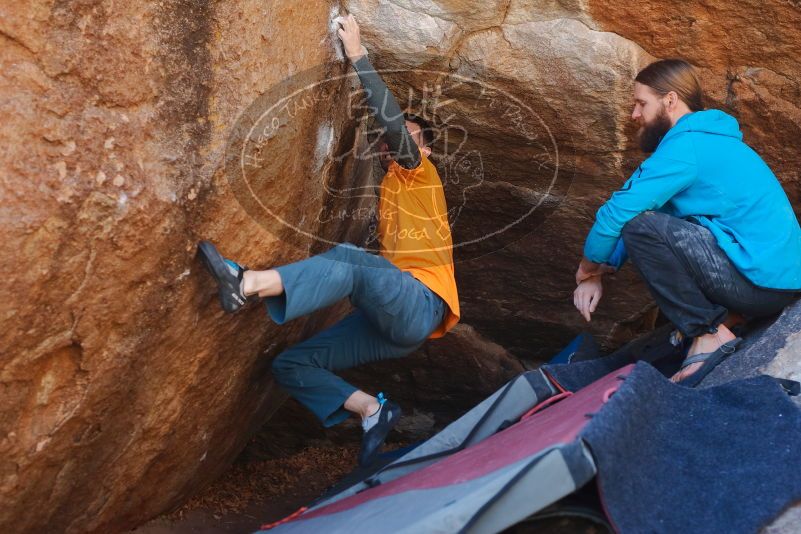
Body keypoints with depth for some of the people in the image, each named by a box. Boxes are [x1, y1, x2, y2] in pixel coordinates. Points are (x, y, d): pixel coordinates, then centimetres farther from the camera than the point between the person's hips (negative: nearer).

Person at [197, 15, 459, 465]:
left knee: (348, 261, -37)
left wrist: (358, 54, -6)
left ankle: (246, 282, -51)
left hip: (421, 305, -8)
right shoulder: (389, 188, 32)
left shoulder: (421, 175, 7)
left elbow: (393, 120, -7)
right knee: (289, 365, -1)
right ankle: (373, 410, -11)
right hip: (389, 316, 8)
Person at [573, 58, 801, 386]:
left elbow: (618, 214, -17)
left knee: (641, 226, -20)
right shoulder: (706, 140, 17)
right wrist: (599, 274, 11)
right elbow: (628, 205, 17)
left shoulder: (685, 147, -15)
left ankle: (709, 334, -11)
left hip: (761, 280, -10)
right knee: (654, 217, 21)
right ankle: (719, 313, 10)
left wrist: (587, 269, 0)